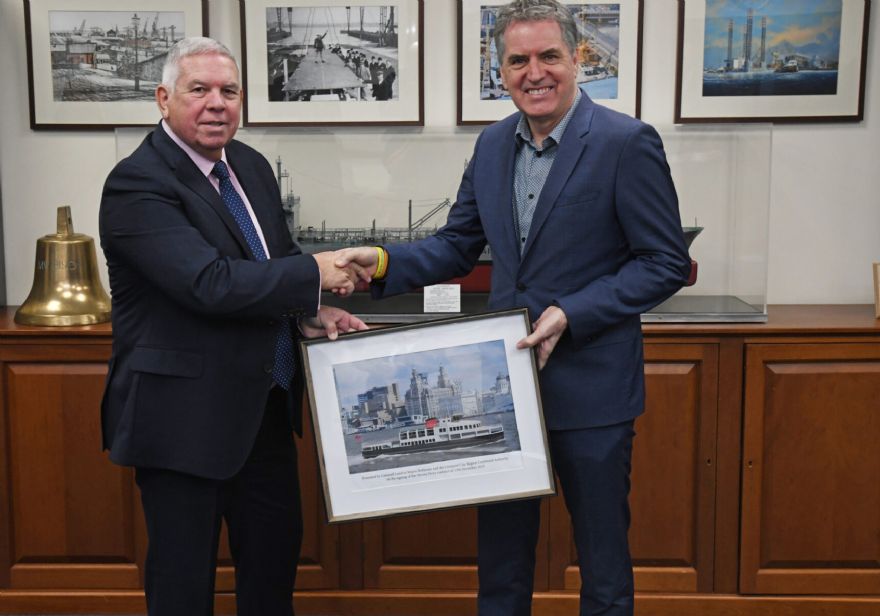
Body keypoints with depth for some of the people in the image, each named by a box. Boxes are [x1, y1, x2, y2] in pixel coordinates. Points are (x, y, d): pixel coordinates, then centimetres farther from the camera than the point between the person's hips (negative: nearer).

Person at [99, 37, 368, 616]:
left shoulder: (251, 165, 7)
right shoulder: (137, 185, -18)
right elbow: (209, 284, -29)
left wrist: (310, 310, -3)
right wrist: (314, 274, -21)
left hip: (266, 404, 8)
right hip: (184, 413, -8)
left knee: (278, 549, 21)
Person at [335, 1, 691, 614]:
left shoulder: (628, 142, -12)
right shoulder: (492, 144, 6)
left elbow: (666, 263, -12)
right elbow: (457, 247, 11)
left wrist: (571, 315, -21)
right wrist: (384, 261, -7)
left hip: (590, 384, -5)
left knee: (602, 555, 12)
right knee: (501, 547, 18)